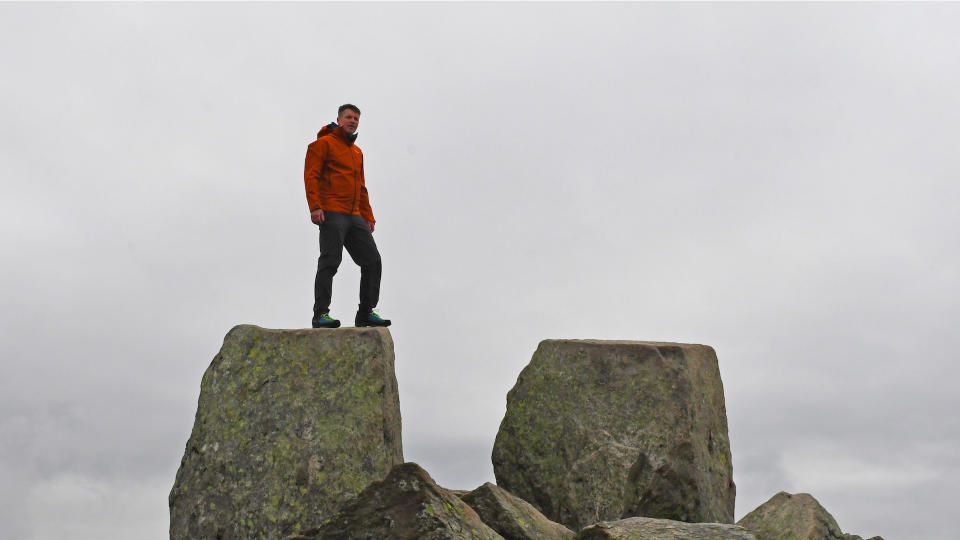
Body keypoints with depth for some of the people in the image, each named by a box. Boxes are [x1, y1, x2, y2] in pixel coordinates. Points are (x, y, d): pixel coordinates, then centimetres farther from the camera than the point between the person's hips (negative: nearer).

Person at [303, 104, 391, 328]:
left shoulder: (357, 152, 24)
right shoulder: (324, 143, 1)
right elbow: (311, 175, -8)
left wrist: (368, 216, 19)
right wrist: (315, 207, -19)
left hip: (354, 217, 8)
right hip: (331, 214, -7)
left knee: (373, 261, 2)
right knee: (330, 263, -11)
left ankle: (366, 313, 9)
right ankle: (321, 314, -8)